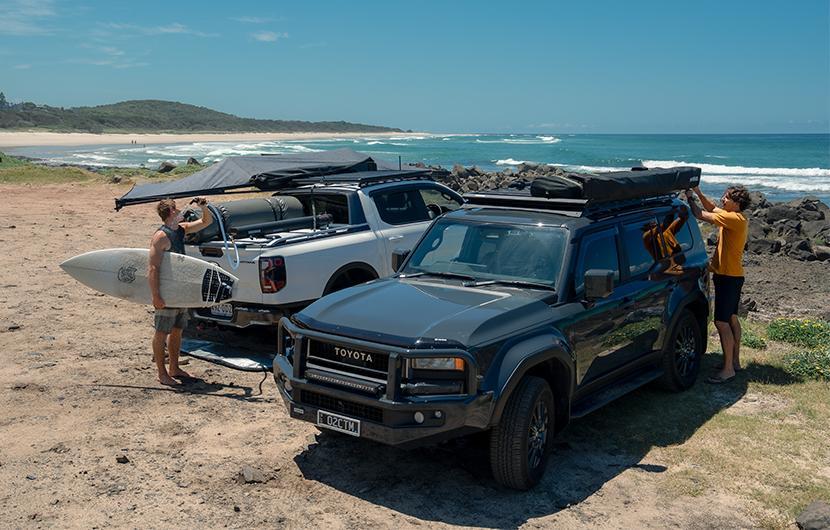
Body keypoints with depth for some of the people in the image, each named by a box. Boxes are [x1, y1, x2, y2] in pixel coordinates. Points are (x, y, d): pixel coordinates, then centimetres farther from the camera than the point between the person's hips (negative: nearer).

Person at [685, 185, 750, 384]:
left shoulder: (734, 218, -20)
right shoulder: (736, 218, 9)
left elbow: (701, 215, -20)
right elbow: (712, 209, 22)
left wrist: (690, 198, -6)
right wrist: (699, 193, 9)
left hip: (729, 277, -10)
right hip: (732, 276, 10)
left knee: (722, 322, -9)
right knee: (731, 318, 17)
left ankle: (728, 369, -6)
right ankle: (735, 361, 27)